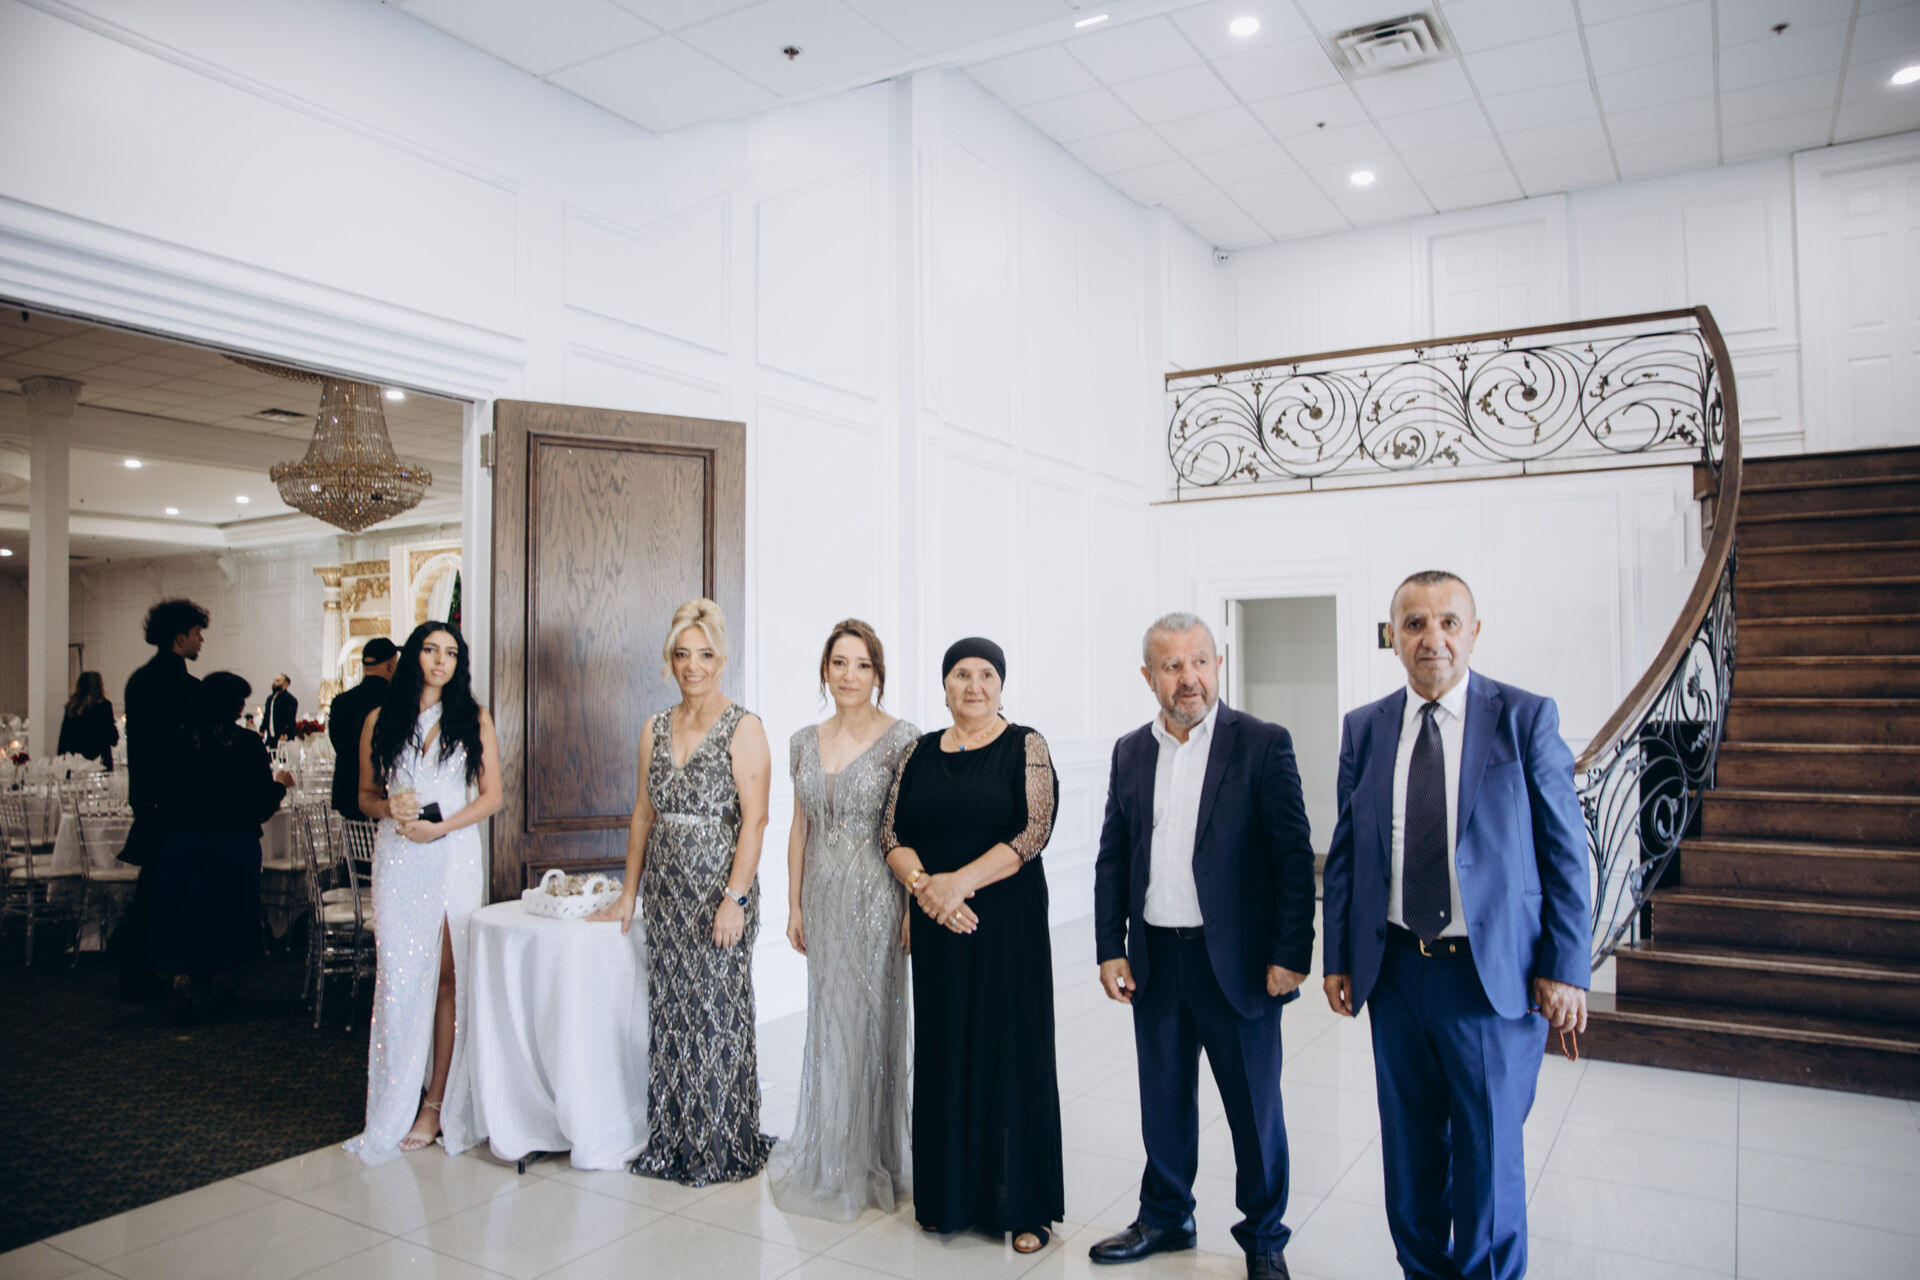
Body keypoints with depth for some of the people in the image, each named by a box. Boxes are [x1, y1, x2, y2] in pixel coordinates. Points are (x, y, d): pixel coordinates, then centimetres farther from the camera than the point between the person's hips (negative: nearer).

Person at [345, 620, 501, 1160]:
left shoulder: (474, 720, 7)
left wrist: (441, 827, -10)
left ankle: (437, 1102, 7)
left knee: (448, 976, -1)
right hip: (398, 859, 1)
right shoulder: (381, 721, 10)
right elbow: (365, 795, 14)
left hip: (456, 857, -1)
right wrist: (389, 807, -8)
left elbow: (492, 796, 3)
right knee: (399, 979, -1)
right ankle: (395, 1109, 9)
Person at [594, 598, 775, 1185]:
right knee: (669, 1013, 11)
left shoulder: (742, 728, -8)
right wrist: (628, 892, 12)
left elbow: (755, 819, -13)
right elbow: (643, 815, 14)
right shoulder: (655, 729, 10)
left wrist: (735, 898, -20)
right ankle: (670, 1142, 24)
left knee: (717, 1012, 1)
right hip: (666, 890, 6)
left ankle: (720, 1148, 15)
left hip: (719, 889, -5)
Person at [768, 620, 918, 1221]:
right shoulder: (805, 742, 7)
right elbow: (800, 828, 12)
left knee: (872, 1022, 4)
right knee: (828, 1022, 13)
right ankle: (828, 1155, 29)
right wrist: (794, 904, 9)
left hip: (877, 899, -5)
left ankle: (871, 1160, 22)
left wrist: (914, 908, -13)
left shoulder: (901, 740, -9)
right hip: (824, 899, 5)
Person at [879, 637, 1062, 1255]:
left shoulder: (1025, 747, -3)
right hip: (937, 927, 4)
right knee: (944, 1053, 9)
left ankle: (1024, 1205, 17)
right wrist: (922, 883, -14)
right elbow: (892, 833, 4)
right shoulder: (920, 753, 8)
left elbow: (1034, 831, -12)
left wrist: (959, 882, -19)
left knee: (1010, 1053, 3)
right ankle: (949, 1196, 25)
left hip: (1008, 924, -3)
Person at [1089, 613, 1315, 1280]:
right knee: (1164, 1101, 17)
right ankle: (1166, 1218, 37)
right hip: (1153, 960, 4)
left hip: (1237, 961, -4)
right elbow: (1112, 859, 9)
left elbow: (1293, 855, -8)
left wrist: (1291, 954, -12)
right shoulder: (1130, 752, 6)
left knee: (1255, 1107, 10)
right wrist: (1110, 949, 4)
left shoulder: (1263, 744, -7)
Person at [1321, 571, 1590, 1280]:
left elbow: (1565, 851, -4)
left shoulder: (1526, 717, -5)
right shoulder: (1364, 729, 4)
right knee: (1410, 1149, 16)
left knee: (1488, 1155, 8)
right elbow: (1344, 854, 8)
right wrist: (1338, 957, 6)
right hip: (1395, 970, 3)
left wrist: (1564, 969, -8)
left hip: (1493, 973, -3)